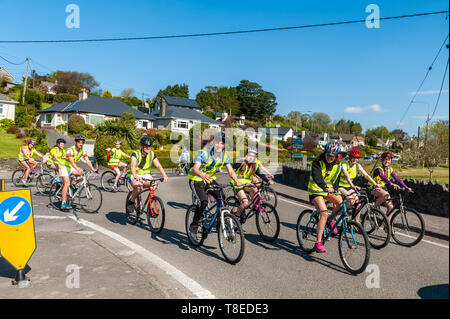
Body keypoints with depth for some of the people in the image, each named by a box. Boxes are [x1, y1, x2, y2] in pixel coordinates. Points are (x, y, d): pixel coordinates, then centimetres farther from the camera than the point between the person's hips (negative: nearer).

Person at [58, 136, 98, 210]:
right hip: (64, 167, -6)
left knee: (82, 174, -18)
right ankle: (63, 204, -16)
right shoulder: (70, 150, -26)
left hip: (71, 167, 6)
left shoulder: (82, 151, -7)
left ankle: (73, 185, 6)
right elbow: (71, 161, -40)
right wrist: (77, 169, -57)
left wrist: (93, 169, -30)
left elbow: (87, 160, -15)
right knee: (67, 184, -19)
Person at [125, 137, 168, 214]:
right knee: (139, 187, -35)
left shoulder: (152, 154, -3)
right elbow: (132, 166, -31)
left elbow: (158, 165, -11)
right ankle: (131, 201, -5)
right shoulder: (136, 154, -15)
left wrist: (164, 175, -28)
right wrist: (135, 176, -51)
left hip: (145, 175, 4)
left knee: (154, 185, -26)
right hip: (134, 176, -4)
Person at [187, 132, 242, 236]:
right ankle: (194, 225, -5)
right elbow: (195, 168, -37)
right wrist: (202, 175, -59)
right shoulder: (203, 153, -24)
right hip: (196, 180, -5)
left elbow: (230, 170, -9)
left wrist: (237, 181, -29)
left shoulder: (224, 155, -6)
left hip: (210, 179, 5)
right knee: (203, 202, -25)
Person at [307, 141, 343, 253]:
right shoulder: (318, 162, -16)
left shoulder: (337, 166, 1)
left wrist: (335, 191, -12)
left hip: (329, 190, 6)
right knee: (324, 214, -22)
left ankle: (331, 221, 8)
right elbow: (316, 177, -32)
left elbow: (336, 180, 5)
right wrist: (325, 187, -48)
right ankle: (318, 243, -17)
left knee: (340, 202, -22)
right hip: (316, 190, -6)